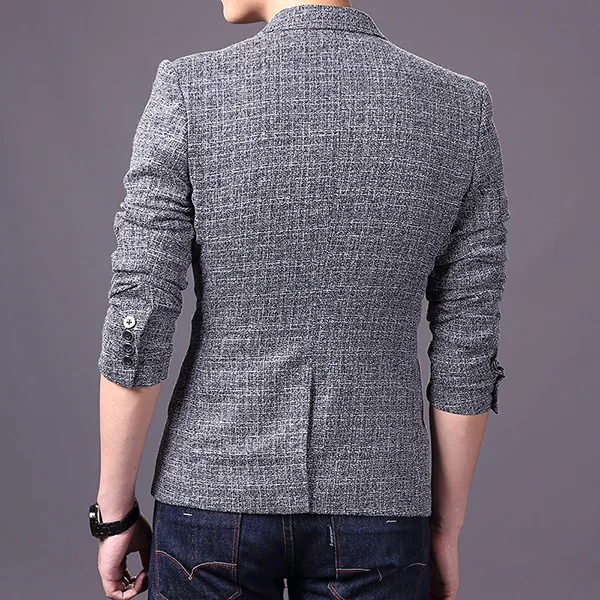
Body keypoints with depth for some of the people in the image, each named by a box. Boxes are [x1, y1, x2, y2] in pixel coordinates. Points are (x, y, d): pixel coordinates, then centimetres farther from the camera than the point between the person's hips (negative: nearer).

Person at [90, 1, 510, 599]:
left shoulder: (189, 93, -12)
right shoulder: (462, 110, -5)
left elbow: (135, 327, -12)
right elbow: (467, 349, -4)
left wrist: (114, 512, 2)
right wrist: (444, 530, 8)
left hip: (217, 493, -1)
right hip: (371, 508, 2)